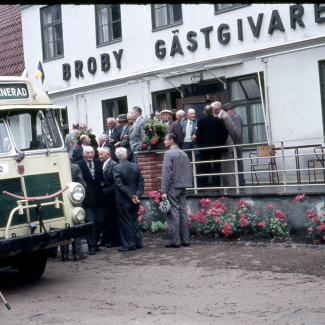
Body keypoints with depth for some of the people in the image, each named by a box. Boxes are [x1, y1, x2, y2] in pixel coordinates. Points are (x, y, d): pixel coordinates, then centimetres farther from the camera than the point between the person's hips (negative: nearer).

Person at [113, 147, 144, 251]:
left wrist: (131, 196, -14)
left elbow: (119, 185, -18)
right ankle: (138, 242, 21)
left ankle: (129, 244, 5)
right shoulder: (135, 167, 3)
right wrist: (137, 195, -4)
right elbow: (141, 182, 1)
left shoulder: (117, 168, -13)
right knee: (134, 221, 16)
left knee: (126, 222, 3)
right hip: (135, 200, 5)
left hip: (123, 200, -5)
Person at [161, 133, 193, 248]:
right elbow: (190, 171, 13)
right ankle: (185, 240, 11)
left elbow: (166, 173, -14)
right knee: (183, 212, 9)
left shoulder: (169, 154, -10)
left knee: (173, 214, -5)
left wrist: (164, 191, -15)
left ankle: (175, 241, -5)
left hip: (172, 187, -7)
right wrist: (187, 184, 17)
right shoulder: (184, 154, 13)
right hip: (182, 187, 7)